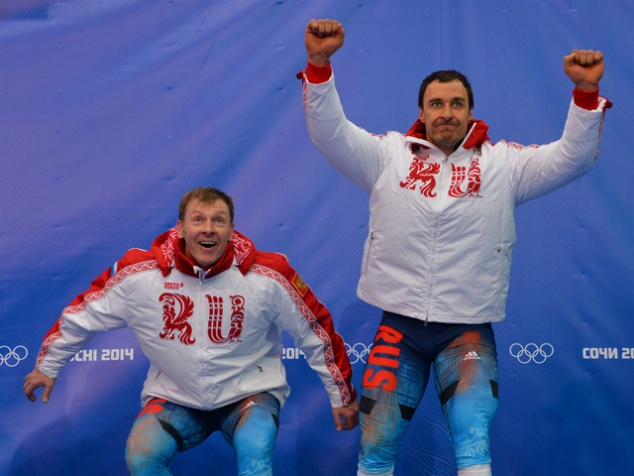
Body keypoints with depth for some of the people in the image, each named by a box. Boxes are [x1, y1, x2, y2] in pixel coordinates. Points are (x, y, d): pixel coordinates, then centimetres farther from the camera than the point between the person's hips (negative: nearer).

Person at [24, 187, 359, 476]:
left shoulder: (268, 276, -15)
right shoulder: (139, 273, -14)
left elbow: (316, 332, -2)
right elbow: (82, 315, 2)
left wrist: (341, 395, 5)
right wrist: (48, 366, 13)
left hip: (248, 392, -1)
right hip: (174, 398, 1)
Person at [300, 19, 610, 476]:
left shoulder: (504, 163, 2)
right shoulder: (389, 154, 2)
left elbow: (572, 157, -6)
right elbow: (330, 132, -8)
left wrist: (586, 93, -23)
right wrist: (319, 63, -23)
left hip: (469, 329, -1)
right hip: (399, 325, 1)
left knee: (473, 438, -14)